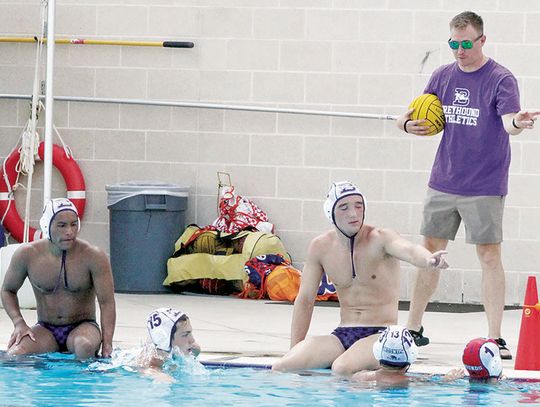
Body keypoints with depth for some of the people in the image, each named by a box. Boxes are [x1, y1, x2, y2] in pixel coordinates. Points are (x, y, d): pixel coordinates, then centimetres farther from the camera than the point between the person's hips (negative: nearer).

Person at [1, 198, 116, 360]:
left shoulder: (93, 257, -13)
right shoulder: (27, 255, -8)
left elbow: (106, 303, -12)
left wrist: (107, 344, -25)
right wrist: (19, 323, -10)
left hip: (82, 327, -2)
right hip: (45, 330, 2)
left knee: (84, 346, -39)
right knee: (15, 355, -29)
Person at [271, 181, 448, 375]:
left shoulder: (380, 239, -10)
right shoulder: (321, 247, 4)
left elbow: (408, 250, -33)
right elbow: (305, 299, 11)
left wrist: (428, 259, -58)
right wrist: (295, 350, 6)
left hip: (381, 335, -4)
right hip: (342, 335, 4)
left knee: (343, 368, -35)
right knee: (281, 368, -18)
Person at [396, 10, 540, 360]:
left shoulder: (501, 79, -9)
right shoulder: (443, 76, 7)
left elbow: (509, 121, -24)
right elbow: (412, 117, 15)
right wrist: (408, 124, -8)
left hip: (484, 186, -5)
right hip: (443, 183, 5)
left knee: (490, 255, -6)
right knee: (430, 250, 11)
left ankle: (495, 338, -4)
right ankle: (414, 328, 23)